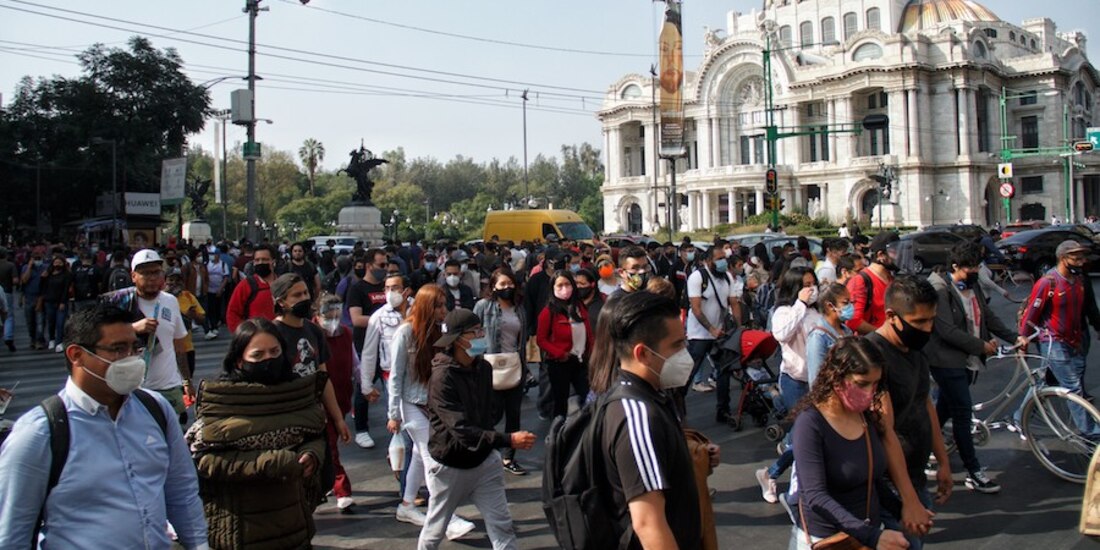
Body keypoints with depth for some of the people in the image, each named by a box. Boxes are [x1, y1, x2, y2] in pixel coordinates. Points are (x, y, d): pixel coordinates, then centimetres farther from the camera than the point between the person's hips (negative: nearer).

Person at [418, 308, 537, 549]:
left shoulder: (484, 367, -3)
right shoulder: (442, 377, -24)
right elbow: (461, 430, -32)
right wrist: (509, 440, -39)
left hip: (483, 460, 5)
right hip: (449, 465, -5)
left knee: (502, 526, 1)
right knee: (436, 529, 14)